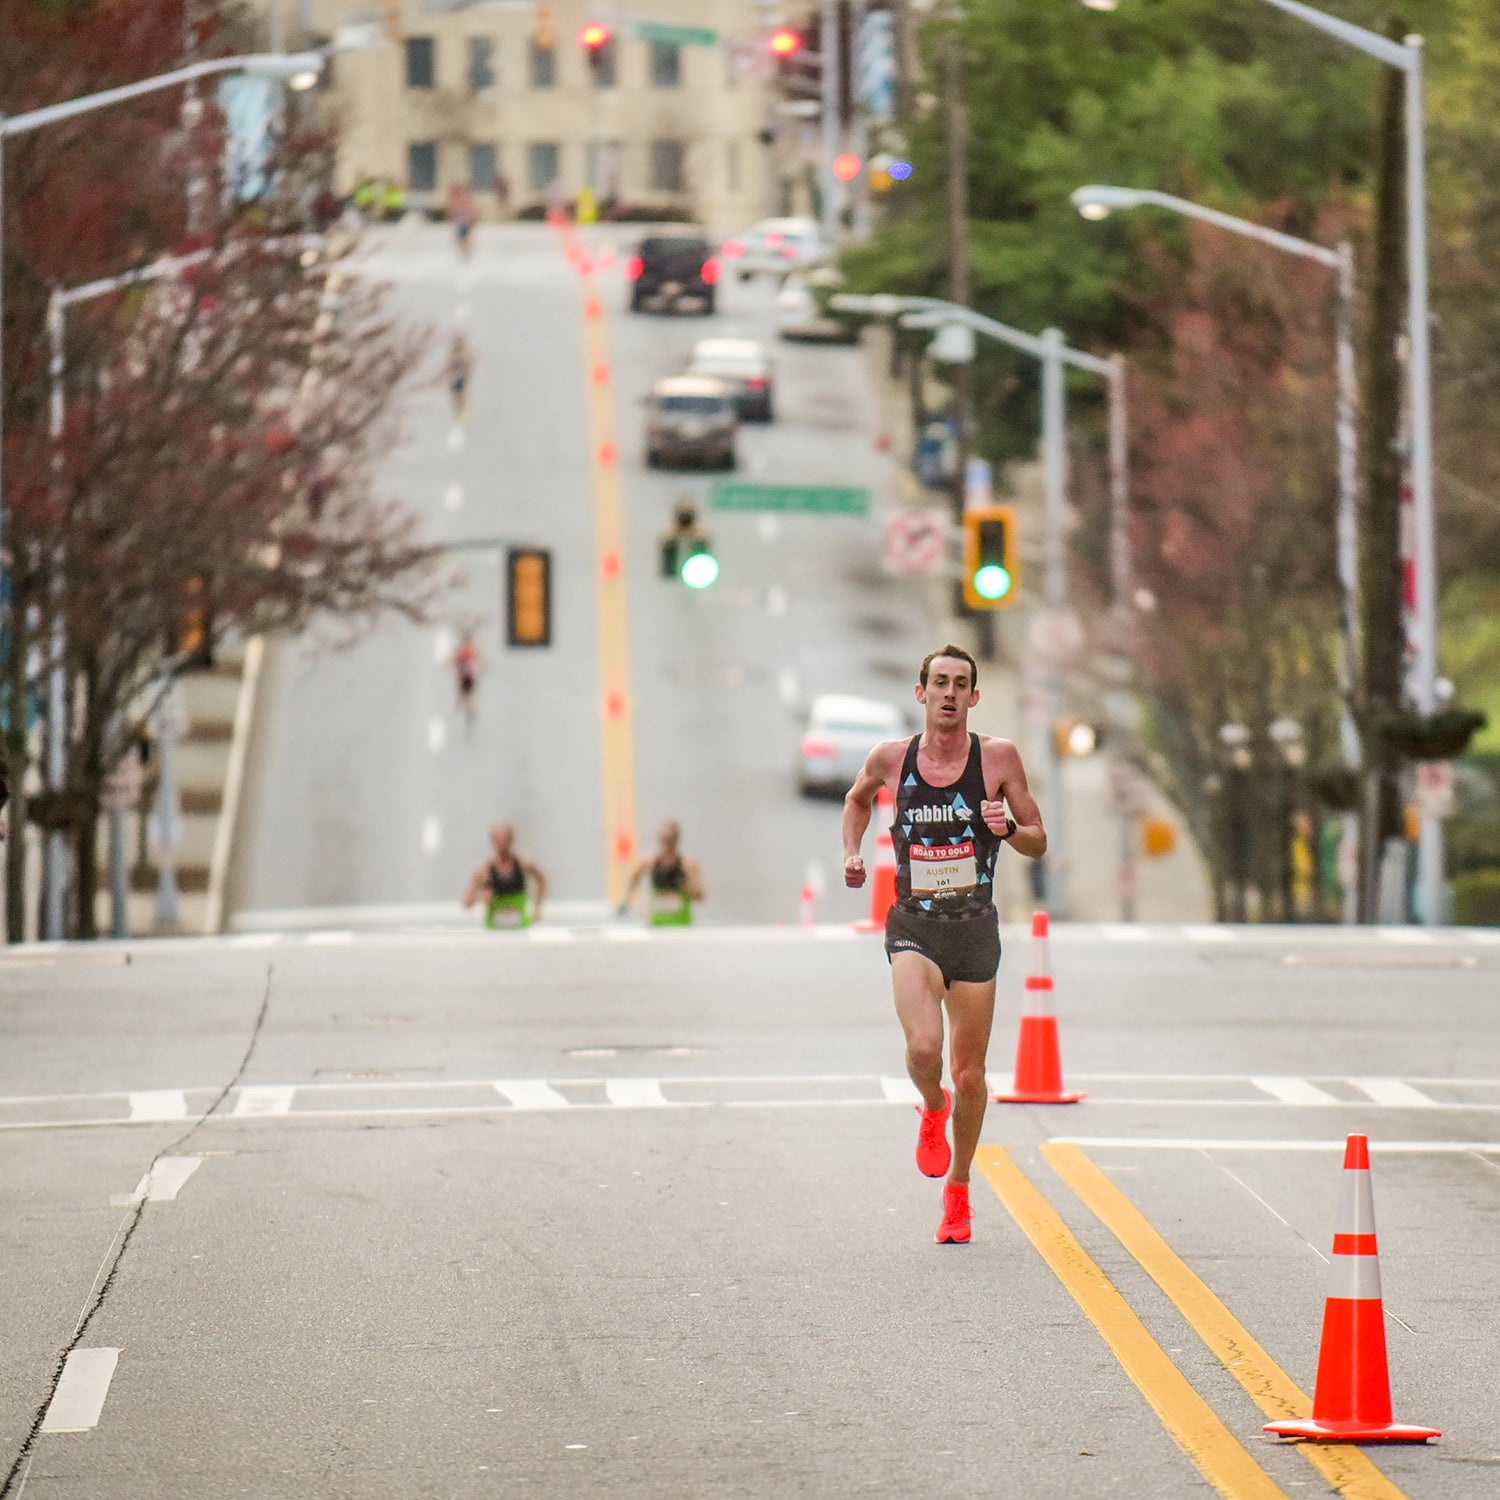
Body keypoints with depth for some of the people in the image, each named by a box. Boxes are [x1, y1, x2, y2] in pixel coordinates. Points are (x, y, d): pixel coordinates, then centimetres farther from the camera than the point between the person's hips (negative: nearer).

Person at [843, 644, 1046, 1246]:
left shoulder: (998, 758, -3)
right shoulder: (891, 758, -1)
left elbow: (1038, 840, 3)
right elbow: (858, 797, 23)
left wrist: (1007, 830, -18)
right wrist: (852, 852, 7)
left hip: (975, 928, 1)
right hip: (913, 926, -1)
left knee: (969, 1074, 8)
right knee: (923, 1048, -24)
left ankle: (958, 1186, 31)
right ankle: (932, 1109, 13)